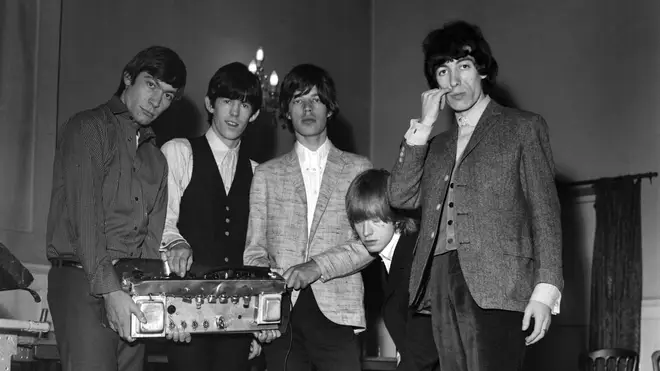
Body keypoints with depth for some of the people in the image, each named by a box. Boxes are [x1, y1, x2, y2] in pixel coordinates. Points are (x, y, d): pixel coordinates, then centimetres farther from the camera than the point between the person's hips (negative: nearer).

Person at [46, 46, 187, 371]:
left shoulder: (155, 157, 22)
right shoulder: (88, 128, 0)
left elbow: (154, 234, 14)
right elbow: (84, 213, -11)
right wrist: (109, 289, -19)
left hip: (134, 288, 6)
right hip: (83, 283, -6)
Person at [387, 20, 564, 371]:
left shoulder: (523, 127, 9)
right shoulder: (437, 144, 24)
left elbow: (544, 212, 2)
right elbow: (401, 196, 9)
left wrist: (545, 289, -9)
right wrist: (423, 125, 7)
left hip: (496, 285, -5)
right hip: (441, 286, 5)